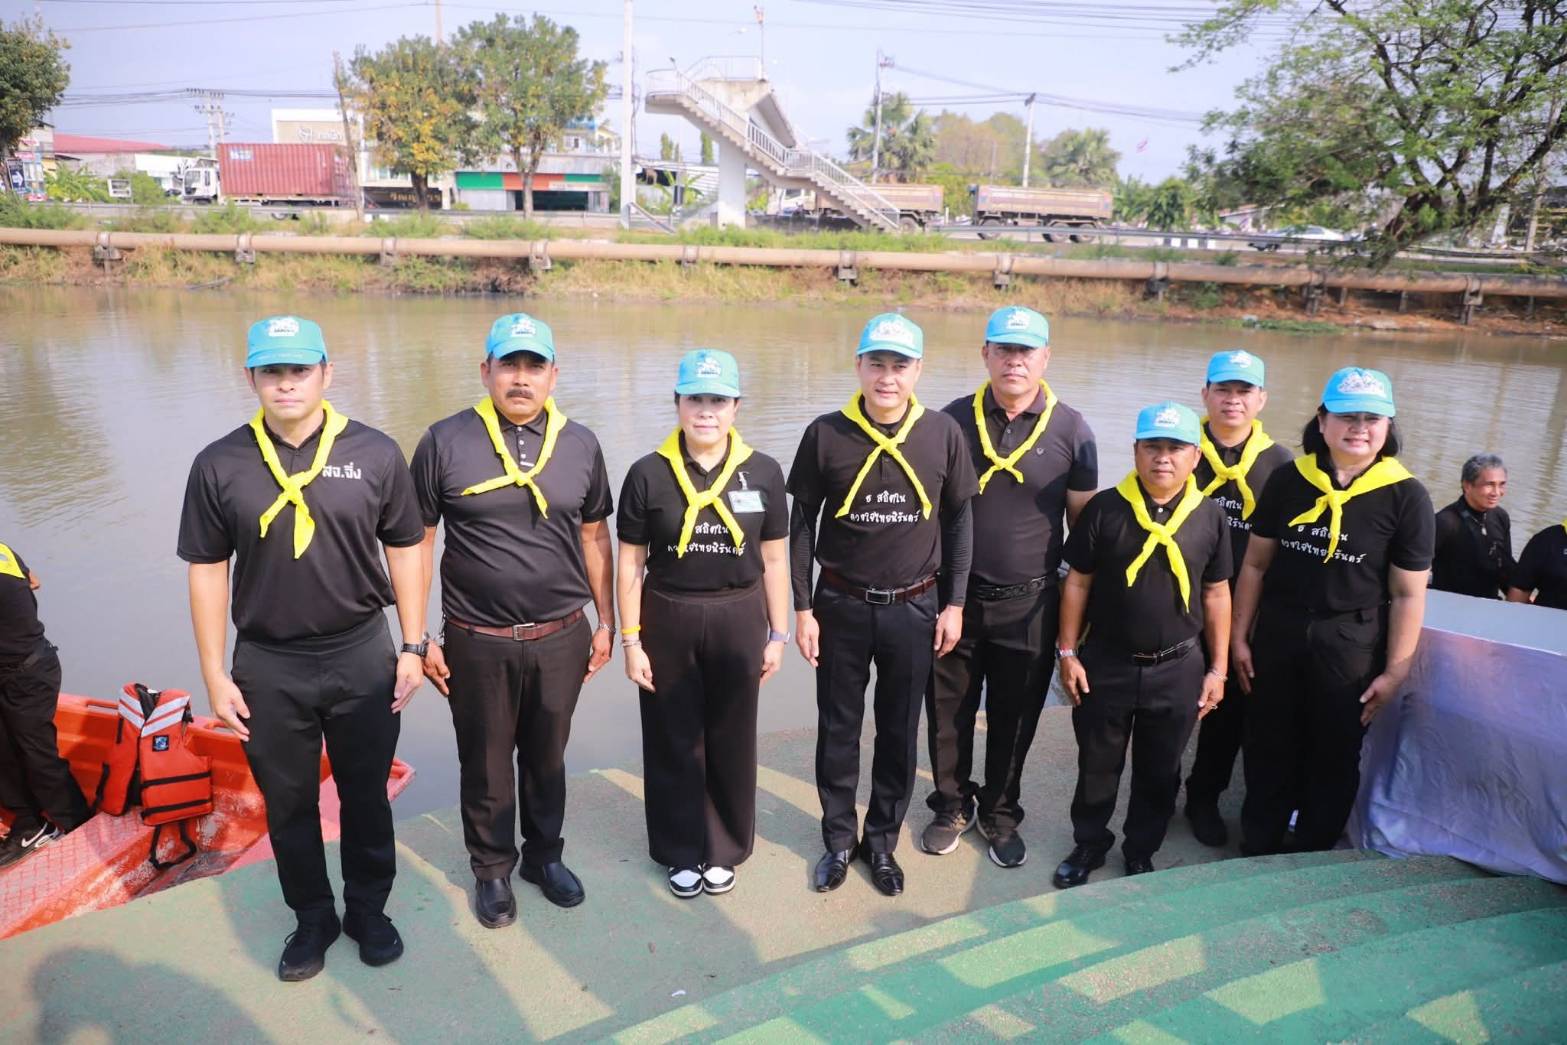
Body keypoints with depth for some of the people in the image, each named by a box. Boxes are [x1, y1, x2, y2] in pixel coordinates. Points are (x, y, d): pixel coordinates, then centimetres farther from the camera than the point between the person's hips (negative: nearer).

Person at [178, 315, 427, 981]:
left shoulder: (375, 453, -6)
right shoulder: (220, 465, -4)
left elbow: (404, 550, 0)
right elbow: (207, 570, 1)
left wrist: (412, 647, -2)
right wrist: (215, 674, 0)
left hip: (361, 657, -1)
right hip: (267, 666, 1)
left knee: (366, 796, 15)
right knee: (288, 804, 16)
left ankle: (368, 909, 37)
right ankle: (313, 918, 38)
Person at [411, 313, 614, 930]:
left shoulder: (580, 444, 1)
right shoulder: (446, 441, -6)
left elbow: (594, 536, 8)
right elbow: (417, 541, -2)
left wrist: (606, 622, 9)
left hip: (562, 638, 2)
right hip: (477, 643, -2)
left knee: (547, 757, 18)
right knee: (485, 764, 14)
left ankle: (544, 856, 39)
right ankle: (492, 870, 35)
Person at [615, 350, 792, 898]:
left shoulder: (764, 472, -4)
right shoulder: (647, 474, -7)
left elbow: (774, 560, 2)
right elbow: (630, 565, -3)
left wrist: (777, 633, 3)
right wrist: (630, 640, -4)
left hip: (739, 619, 1)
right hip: (668, 620, 0)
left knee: (731, 740, 13)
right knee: (675, 740, 11)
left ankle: (724, 848, 33)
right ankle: (682, 850, 31)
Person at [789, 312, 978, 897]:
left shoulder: (943, 434, -5)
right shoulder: (825, 434, -7)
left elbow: (959, 521, 4)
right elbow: (801, 524, -1)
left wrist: (954, 604, 2)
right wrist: (802, 608, -2)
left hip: (914, 607, 1)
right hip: (841, 606, 0)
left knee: (900, 731, 13)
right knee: (838, 727, 12)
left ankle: (883, 839, 32)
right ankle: (839, 838, 31)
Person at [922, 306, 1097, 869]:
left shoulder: (1071, 430, -4)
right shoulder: (954, 420, -2)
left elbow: (1085, 522, 2)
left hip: (1029, 603, 0)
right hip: (955, 595, 1)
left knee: (1015, 716, 13)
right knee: (948, 710, 12)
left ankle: (1000, 813, 35)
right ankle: (953, 805, 35)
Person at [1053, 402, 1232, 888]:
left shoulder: (1210, 517, -3)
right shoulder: (1104, 509, -8)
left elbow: (1216, 595, 4)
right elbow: (1077, 583, -2)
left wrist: (1217, 668, 4)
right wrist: (1068, 652, -4)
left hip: (1178, 669, 1)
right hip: (1106, 663, -1)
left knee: (1159, 772, 16)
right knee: (1097, 766, 14)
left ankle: (1141, 853, 36)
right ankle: (1089, 845, 35)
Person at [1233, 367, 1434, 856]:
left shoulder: (1406, 496, -10)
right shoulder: (1288, 480, -3)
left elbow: (1408, 594, -8)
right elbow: (1255, 564, 2)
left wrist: (1395, 670, -9)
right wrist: (1239, 636, 2)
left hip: (1350, 644, -2)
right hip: (1277, 633, 2)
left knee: (1334, 758, 14)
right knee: (1267, 750, 14)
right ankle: (1255, 848, 32)